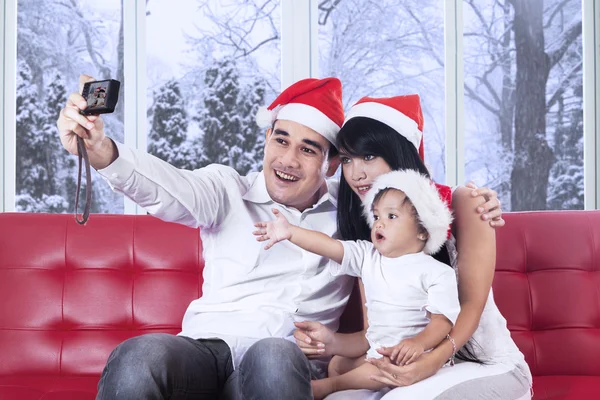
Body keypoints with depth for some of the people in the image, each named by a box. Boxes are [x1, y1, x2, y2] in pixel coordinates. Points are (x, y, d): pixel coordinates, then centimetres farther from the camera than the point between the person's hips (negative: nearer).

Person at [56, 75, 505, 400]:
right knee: (140, 355, -36)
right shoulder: (228, 190, 13)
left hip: (290, 361, 0)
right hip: (206, 347, 0)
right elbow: (167, 186, -6)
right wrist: (101, 149, -29)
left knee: (272, 356, -39)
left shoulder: (351, 209, 18)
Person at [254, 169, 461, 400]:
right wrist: (290, 232, -19)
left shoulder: (437, 272, -10)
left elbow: (443, 319, -16)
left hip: (411, 350, -7)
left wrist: (418, 343, -35)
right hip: (376, 344, 7)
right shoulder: (368, 257, 6)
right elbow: (330, 246, -6)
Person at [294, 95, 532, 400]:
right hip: (413, 368, 4)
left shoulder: (461, 203, -9)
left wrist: (434, 360, -34)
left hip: (489, 367, -3)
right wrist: (330, 340, -23)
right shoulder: (367, 228, 5)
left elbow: (472, 304, -15)